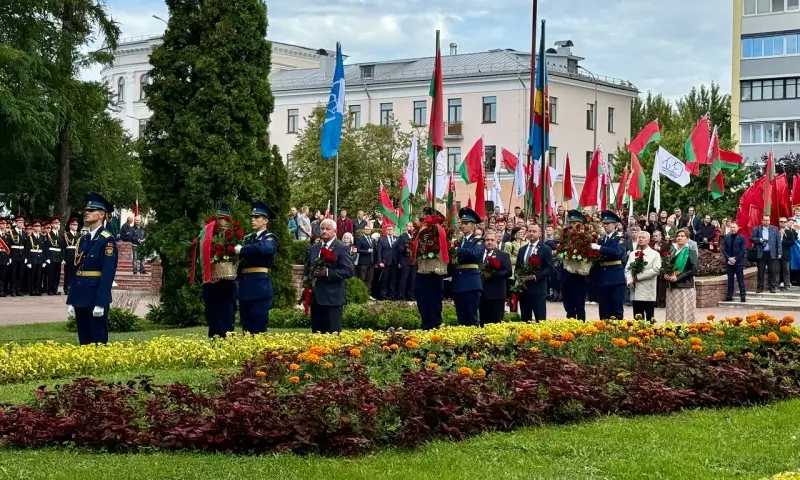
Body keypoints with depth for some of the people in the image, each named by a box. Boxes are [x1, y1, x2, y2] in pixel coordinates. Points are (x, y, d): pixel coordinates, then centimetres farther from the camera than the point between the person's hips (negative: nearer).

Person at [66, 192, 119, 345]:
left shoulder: (107, 240, -10)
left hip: (96, 298, -7)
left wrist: (101, 303, -21)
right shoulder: (83, 240, 14)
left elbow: (108, 273, -16)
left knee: (98, 343, -2)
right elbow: (76, 271, 15)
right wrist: (71, 300, 12)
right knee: (84, 342, 12)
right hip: (81, 298, 7)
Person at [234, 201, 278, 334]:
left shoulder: (270, 238, -1)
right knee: (246, 329, 8)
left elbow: (265, 248, -25)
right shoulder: (248, 239, 18)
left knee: (259, 329, -5)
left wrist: (241, 250, -18)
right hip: (245, 285, 6)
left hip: (260, 284, -6)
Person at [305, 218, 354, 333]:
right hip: (316, 297, 6)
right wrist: (311, 272, -1)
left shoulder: (341, 248, -5)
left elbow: (349, 271, -13)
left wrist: (328, 272, -20)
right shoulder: (313, 248, 16)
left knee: (332, 334, -5)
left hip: (332, 297, -6)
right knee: (316, 333, 8)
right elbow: (307, 268, 24)